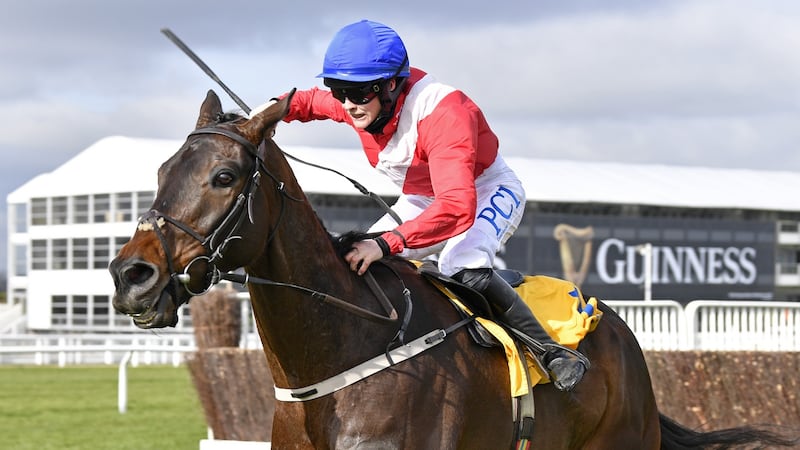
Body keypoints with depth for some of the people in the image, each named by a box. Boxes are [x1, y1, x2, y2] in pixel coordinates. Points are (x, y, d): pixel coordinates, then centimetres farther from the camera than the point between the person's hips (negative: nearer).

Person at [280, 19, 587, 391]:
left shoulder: (444, 113, -39)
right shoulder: (360, 103, -16)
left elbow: (458, 208, -50)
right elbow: (311, 102, 9)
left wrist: (387, 243, -60)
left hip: (490, 194, -8)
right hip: (423, 199, 8)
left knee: (463, 268, -35)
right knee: (351, 260, -1)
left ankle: (550, 350, -26)